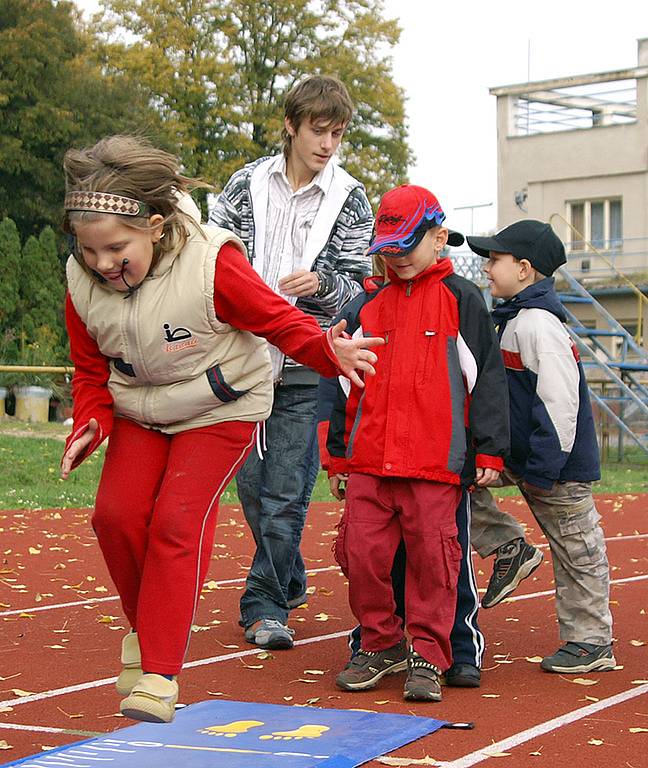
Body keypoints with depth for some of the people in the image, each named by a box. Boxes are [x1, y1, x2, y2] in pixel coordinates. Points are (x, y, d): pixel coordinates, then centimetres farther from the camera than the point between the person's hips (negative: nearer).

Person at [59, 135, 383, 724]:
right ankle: (151, 626, 18)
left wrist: (328, 350, -37)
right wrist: (90, 424, -18)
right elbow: (91, 367, 0)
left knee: (177, 519, -17)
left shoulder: (212, 266, -29)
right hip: (139, 411, 5)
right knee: (116, 514, -10)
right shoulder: (83, 284, -13)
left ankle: (159, 673, -13)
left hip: (220, 409, -5)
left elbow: (277, 320, -19)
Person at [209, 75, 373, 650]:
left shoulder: (350, 200, 0)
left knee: (287, 490, -5)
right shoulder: (247, 183, 4)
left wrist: (321, 284, -22)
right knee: (251, 480, 10)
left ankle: (265, 604, 6)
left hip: (305, 366, -2)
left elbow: (358, 285, 0)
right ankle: (290, 578, 31)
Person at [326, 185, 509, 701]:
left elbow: (487, 377, 2)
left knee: (432, 556, -3)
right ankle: (381, 645, 18)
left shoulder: (460, 299, 4)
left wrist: (489, 450, -2)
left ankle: (427, 657, 9)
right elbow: (344, 383, 18)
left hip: (435, 462, -4)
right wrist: (338, 455, 17)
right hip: (368, 460, 4)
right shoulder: (366, 306, 14)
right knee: (363, 553, 1)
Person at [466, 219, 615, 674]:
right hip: (520, 456, 10)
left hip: (560, 464, -10)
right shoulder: (515, 319, 11)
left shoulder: (538, 324, -20)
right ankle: (506, 545, 8)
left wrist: (542, 468, -24)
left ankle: (592, 644, 12)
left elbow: (560, 402, -24)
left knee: (575, 550, 1)